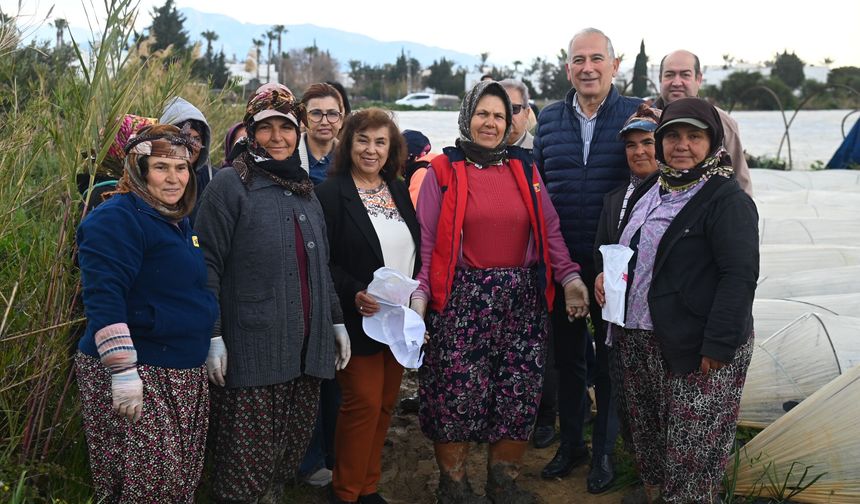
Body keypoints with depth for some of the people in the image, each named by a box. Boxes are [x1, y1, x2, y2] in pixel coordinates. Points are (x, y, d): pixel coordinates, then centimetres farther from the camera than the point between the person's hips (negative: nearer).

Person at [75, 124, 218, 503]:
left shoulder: (178, 219, 15)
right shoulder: (117, 218, -14)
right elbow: (104, 299, -22)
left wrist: (215, 343, 24)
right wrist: (123, 372, -26)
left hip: (184, 373, 9)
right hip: (138, 374, -9)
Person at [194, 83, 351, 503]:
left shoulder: (305, 190, 16)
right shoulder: (230, 185, -5)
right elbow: (207, 265, -9)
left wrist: (337, 321, 19)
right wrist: (212, 335, -15)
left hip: (306, 348, 6)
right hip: (251, 347, -6)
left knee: (294, 446, 11)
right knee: (248, 456, -3)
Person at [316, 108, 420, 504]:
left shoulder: (400, 191, 10)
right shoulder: (332, 194, -9)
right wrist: (354, 294, -24)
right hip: (359, 320, -6)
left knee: (385, 404, 12)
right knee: (364, 404, -3)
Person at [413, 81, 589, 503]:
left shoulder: (525, 169, 11)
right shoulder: (443, 171, 1)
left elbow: (549, 230, 9)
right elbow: (425, 240, -2)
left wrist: (570, 277, -4)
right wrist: (419, 295, -12)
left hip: (521, 299, 3)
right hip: (462, 299, -3)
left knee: (520, 393, 5)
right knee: (457, 392, 0)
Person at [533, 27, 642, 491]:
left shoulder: (636, 115, -3)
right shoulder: (549, 120, 6)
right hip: (562, 262, 3)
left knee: (610, 360, 9)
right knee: (567, 356, 14)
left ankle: (604, 450, 25)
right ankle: (570, 443, 30)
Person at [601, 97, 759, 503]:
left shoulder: (728, 200, -12)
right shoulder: (649, 189, 13)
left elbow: (740, 276, -19)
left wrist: (719, 345, -23)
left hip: (696, 347, -8)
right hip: (638, 339, 8)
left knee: (691, 446, -1)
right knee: (645, 427, 19)